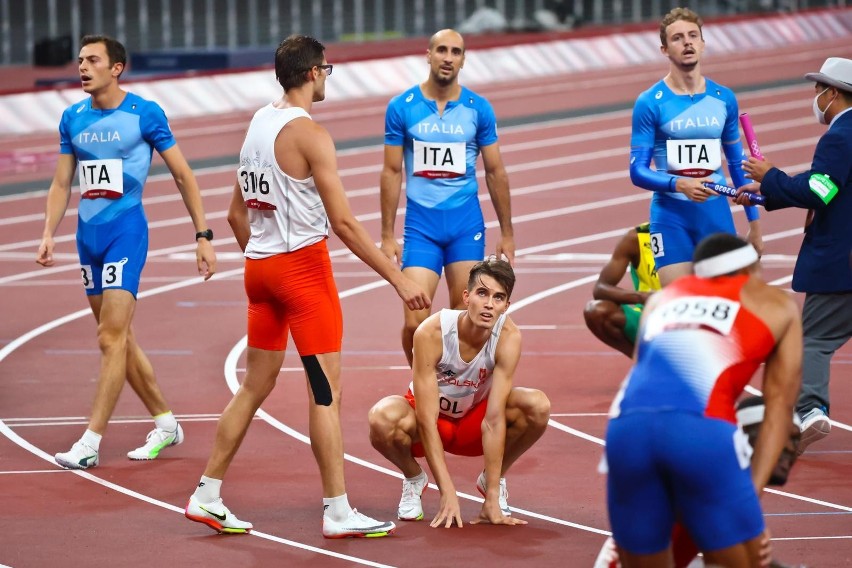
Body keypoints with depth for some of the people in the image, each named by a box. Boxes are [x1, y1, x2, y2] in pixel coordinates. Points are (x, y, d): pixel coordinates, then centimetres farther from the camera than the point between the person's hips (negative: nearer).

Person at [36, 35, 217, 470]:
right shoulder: (72, 119, 7)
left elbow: (182, 175, -1)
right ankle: (165, 424, 25)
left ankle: (90, 444, -12)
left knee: (111, 339, -12)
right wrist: (48, 234, -1)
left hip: (126, 229, -6)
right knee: (119, 339, 12)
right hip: (88, 234, 6)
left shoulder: (145, 114, -7)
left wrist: (203, 236, -2)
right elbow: (61, 184, 13)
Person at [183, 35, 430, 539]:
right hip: (303, 265, -8)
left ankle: (208, 497, 18)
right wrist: (399, 279, -17)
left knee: (256, 386, 16)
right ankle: (338, 512, -3)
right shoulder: (309, 133, -15)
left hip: (260, 266, 8)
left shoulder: (258, 123, 10)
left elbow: (237, 214, 16)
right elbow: (343, 222, -19)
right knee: (327, 388, -4)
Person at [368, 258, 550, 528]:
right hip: (431, 418, -2)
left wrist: (492, 499, -31)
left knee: (538, 406, -27)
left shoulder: (508, 336, -26)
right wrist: (447, 493, -34)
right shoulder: (432, 332, -31)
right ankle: (413, 479, -2)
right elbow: (426, 420, -30)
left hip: (474, 421, 2)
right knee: (383, 417, -36)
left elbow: (493, 419, -28)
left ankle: (493, 481, 0)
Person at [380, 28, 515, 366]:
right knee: (416, 321, -9)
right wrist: (387, 236, 1)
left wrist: (507, 233, 8)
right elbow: (392, 173, 3)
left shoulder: (479, 109, 1)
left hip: (467, 224, 1)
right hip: (420, 224, -1)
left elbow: (495, 172, 8)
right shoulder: (401, 108, -1)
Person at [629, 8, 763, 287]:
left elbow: (737, 165, 15)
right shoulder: (650, 103, -5)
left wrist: (754, 223, 14)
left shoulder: (724, 98, 7)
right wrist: (679, 184, -23)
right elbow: (638, 171, -6)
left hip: (716, 213, 3)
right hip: (671, 215, -3)